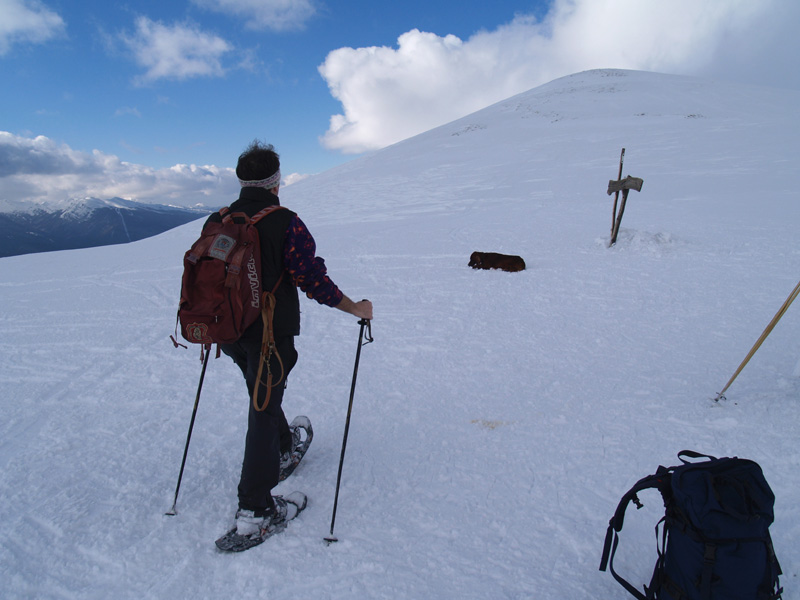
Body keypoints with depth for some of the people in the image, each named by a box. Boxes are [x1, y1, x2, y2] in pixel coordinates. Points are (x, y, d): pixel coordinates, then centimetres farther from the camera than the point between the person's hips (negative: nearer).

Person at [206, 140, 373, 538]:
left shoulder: (216, 222, 2)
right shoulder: (285, 223, -16)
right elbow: (312, 279, -17)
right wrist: (356, 309, -4)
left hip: (228, 331, 6)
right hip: (271, 333, -6)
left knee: (263, 396, 29)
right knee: (263, 412, 2)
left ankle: (282, 448, 51)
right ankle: (254, 509, 8)